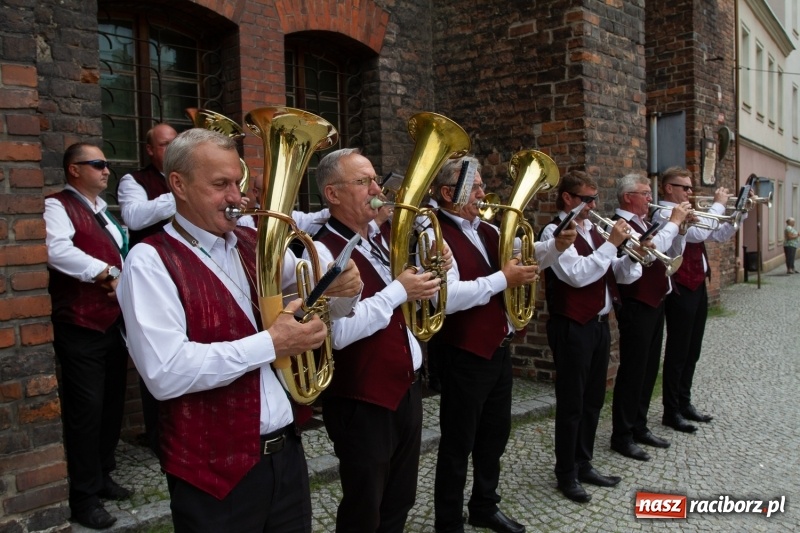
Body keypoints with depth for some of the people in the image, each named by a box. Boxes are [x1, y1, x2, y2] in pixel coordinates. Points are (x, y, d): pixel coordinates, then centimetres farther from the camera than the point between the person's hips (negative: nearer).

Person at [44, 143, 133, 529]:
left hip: (113, 323, 8)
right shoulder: (57, 206, -9)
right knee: (86, 410, -3)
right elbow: (58, 251, -28)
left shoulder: (102, 212, 18)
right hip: (80, 328, -8)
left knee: (111, 405, 15)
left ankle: (102, 477, 31)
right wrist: (107, 273, -21)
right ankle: (83, 498, 11)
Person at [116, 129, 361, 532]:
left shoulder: (254, 244, 7)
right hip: (215, 473, -5)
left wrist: (340, 284, -10)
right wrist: (271, 344, -22)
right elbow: (166, 373, -23)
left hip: (287, 452, 6)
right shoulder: (150, 261, -11)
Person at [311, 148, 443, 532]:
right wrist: (398, 291, -22)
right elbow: (340, 332, -29)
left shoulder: (381, 241, 9)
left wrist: (429, 280, -1)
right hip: (362, 405, -8)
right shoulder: (323, 252, -18)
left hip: (407, 391, 8)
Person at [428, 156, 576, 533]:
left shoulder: (487, 230, 10)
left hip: (498, 348, 9)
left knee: (495, 433, 21)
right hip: (464, 354, -8)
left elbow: (523, 257, 18)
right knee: (459, 441, 6)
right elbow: (447, 297, -29)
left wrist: (556, 246, -2)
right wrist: (502, 280, -24)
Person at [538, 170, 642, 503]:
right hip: (572, 328, -8)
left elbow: (619, 275, 12)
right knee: (571, 402, 3)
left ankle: (583, 464, 31)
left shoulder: (592, 230, 13)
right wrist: (612, 244, -20)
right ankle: (566, 473, 17)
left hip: (599, 324, 8)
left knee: (593, 400, 16)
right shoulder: (554, 232, -12)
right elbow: (577, 274, -24)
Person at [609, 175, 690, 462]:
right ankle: (622, 436, 9)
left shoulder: (645, 224, 15)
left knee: (649, 368, 15)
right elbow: (650, 251, -28)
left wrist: (679, 226, 5)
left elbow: (672, 253, 19)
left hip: (655, 303, 9)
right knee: (632, 370, -2)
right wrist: (673, 222, -16)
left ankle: (639, 427, 27)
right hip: (636, 306, -9)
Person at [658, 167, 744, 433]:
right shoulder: (665, 214, -14)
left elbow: (720, 234, 18)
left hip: (697, 287, 9)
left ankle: (684, 403, 28)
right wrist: (718, 205, -15)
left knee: (692, 351, 16)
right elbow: (698, 234, -27)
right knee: (677, 352, -1)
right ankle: (671, 411, 10)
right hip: (680, 290, -9)